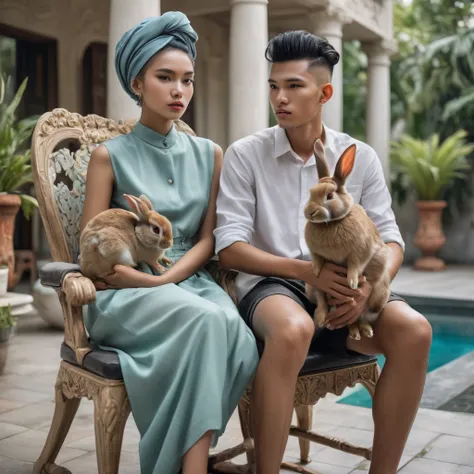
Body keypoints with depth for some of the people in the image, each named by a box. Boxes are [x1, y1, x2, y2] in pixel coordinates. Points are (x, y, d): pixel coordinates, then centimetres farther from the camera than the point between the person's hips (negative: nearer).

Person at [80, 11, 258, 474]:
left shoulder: (209, 154, 13)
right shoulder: (110, 155, 3)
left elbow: (207, 240, 7)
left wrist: (166, 279, -9)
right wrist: (144, 281, -15)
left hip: (191, 283, 3)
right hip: (124, 295, -3)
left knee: (238, 340, -31)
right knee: (208, 322, -34)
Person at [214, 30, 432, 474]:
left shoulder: (360, 158, 8)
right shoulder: (245, 155, 0)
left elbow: (390, 240, 6)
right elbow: (229, 248, -7)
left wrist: (369, 283, -17)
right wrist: (306, 271, -20)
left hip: (340, 289, 3)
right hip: (271, 285, -3)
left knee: (414, 331, -25)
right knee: (293, 330, -38)